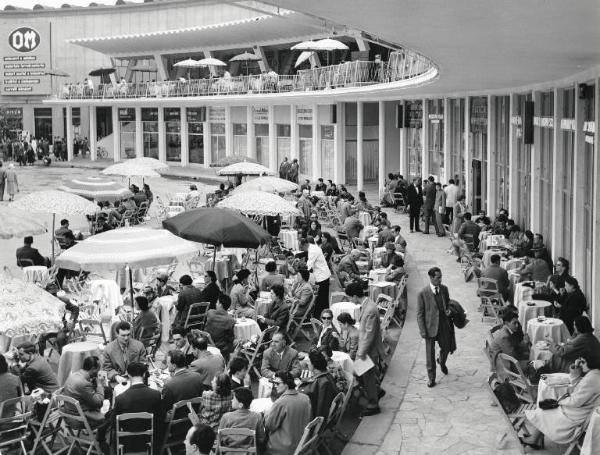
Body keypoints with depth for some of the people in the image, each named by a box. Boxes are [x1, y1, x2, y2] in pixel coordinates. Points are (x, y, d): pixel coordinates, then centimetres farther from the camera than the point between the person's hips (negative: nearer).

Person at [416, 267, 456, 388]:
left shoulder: (444, 289, -1)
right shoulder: (423, 293, -14)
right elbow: (420, 314, -9)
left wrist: (449, 310, -7)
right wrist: (423, 331, -12)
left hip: (444, 325, 4)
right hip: (430, 327, -4)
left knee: (446, 348, 15)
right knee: (430, 354, 5)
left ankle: (442, 362, 51)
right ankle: (431, 378, 21)